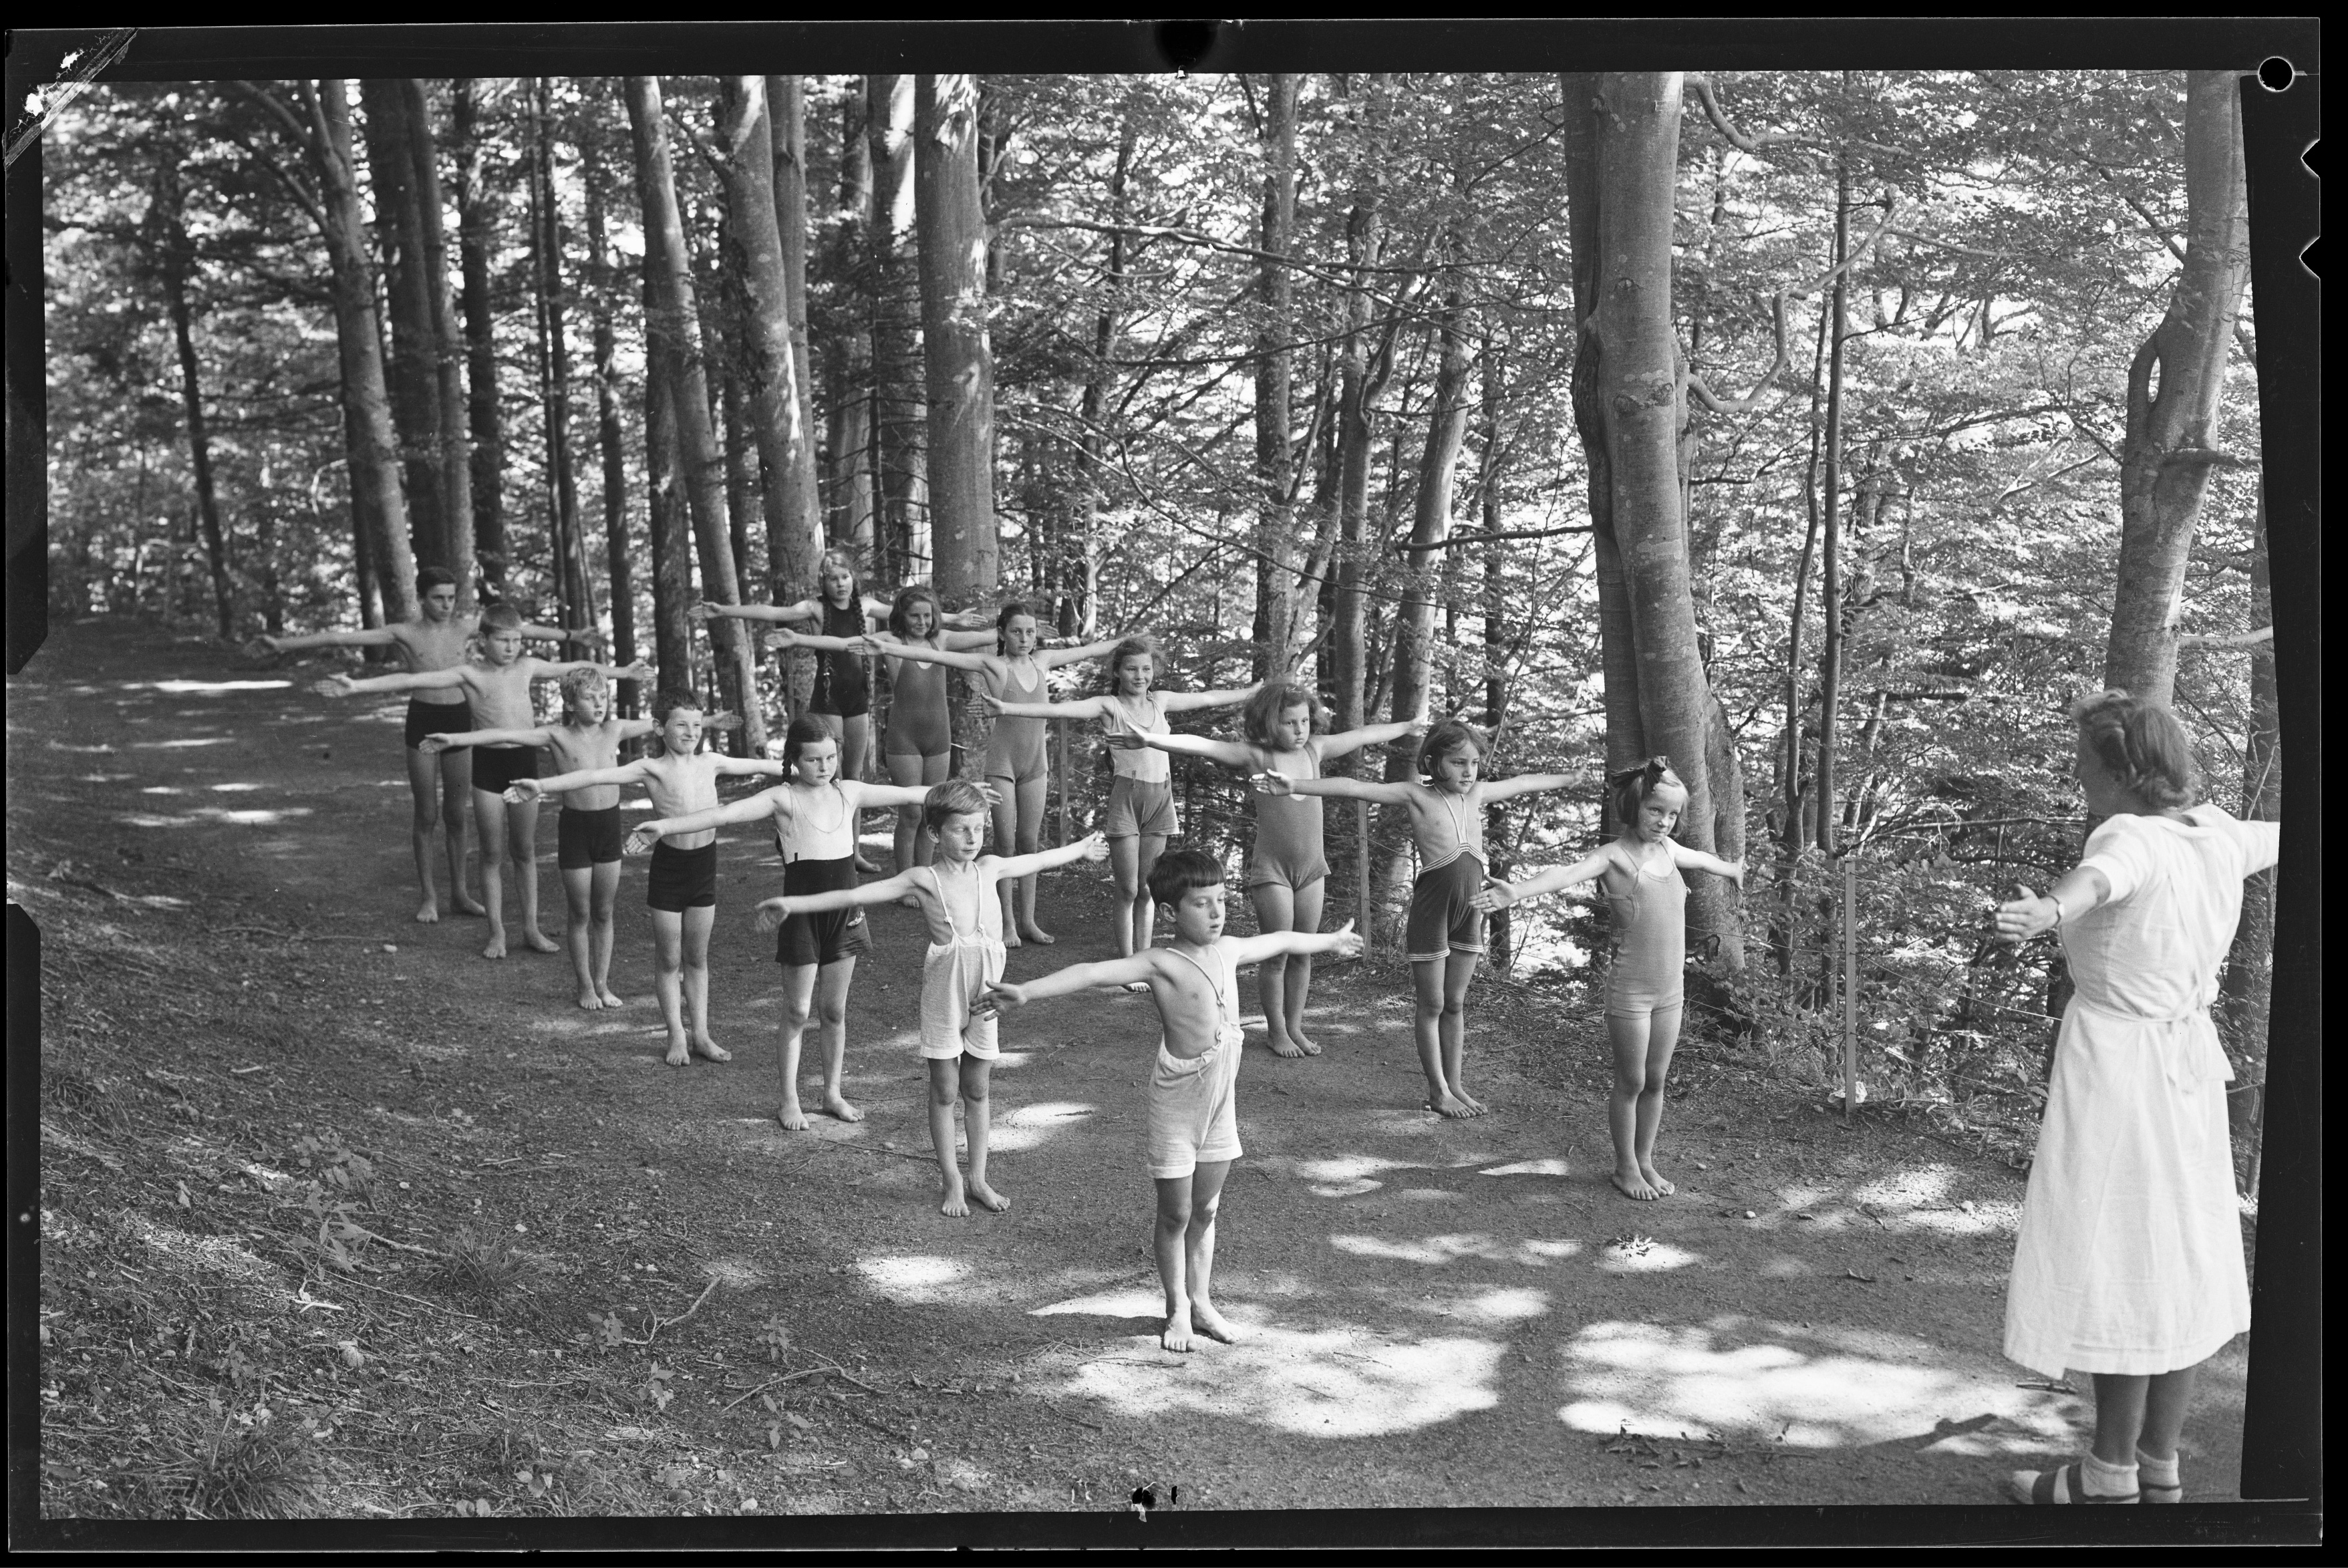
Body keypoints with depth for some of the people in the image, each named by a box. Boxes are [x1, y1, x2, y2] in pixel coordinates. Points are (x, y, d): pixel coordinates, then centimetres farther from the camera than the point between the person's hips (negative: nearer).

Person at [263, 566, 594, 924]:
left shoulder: (465, 627, 3)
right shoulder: (405, 633, -4)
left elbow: (521, 630, 11)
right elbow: (340, 637, -8)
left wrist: (570, 636, 18)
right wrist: (283, 645, -12)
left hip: (459, 720, 2)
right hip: (422, 720, -2)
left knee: (456, 814, 9)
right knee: (426, 815, 4)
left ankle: (459, 893, 20)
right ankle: (429, 896, 16)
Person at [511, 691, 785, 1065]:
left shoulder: (710, 763, 4)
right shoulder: (652, 769, -9)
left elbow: (759, 765, 17)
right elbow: (598, 776, -18)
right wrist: (543, 786, -27)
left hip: (704, 865, 4)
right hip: (668, 866, -3)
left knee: (697, 958, 13)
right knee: (669, 960, 7)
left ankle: (700, 1034, 21)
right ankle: (677, 1036, 18)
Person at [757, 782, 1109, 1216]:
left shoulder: (989, 868, 3)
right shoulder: (924, 879, -9)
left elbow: (1038, 861, 22)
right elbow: (854, 894, -14)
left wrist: (1080, 849, 37)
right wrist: (793, 903, -20)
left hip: (984, 994, 3)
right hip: (944, 993, -3)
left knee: (976, 1090, 12)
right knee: (944, 1091, 6)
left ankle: (978, 1180, 21)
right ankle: (952, 1182, 16)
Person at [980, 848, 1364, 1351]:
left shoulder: (1228, 951, 2)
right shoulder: (1161, 964, -18)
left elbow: (1280, 940, 22)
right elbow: (1093, 972, -32)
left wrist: (1329, 941, 39)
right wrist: (1028, 991, -46)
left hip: (1220, 1102, 6)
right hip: (1176, 1104, -6)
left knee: (1206, 1210, 16)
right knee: (1175, 1214, 7)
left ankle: (1201, 1300, 29)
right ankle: (1178, 1310, 22)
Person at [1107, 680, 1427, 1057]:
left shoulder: (1315, 748, 4)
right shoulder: (1256, 755, -11)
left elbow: (1364, 735, 19)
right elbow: (1201, 745, -23)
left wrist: (1407, 727, 33)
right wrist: (1150, 739, -37)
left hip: (1312, 869, 5)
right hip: (1271, 870, -5)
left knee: (1303, 954, 12)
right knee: (1276, 956, 3)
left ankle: (1295, 1027, 25)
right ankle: (1276, 1030, 20)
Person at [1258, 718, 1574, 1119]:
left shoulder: (1478, 794, 7)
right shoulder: (1417, 796, -9)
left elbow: (1525, 782, 23)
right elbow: (1354, 788, -19)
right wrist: (1295, 786, -30)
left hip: (1470, 907, 5)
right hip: (1432, 908, -5)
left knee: (1455, 1002, 13)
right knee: (1432, 1004, 5)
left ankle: (1455, 1083, 21)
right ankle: (1438, 1090, 14)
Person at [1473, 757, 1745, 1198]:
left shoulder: (1668, 849, 8)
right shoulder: (1615, 856, -13)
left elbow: (1703, 859, 31)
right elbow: (1566, 873, -32)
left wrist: (1732, 870, 53)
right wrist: (1517, 891, -50)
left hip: (1670, 990, 6)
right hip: (1630, 990, -6)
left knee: (1655, 1082, 14)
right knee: (1631, 1083, 5)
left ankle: (1645, 1161, 27)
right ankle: (1626, 1168, 19)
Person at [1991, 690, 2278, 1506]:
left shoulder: (2133, 837, -20)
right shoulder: (2215, 833, 4)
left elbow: (2102, 877, -45)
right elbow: (2272, 839, 27)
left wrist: (2047, 909, -66)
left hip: (2117, 1064, -8)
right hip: (2188, 1062, 8)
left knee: (2114, 1263, 0)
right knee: (2176, 1259, 13)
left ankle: (2111, 1476, 8)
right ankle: (2161, 1469, 23)